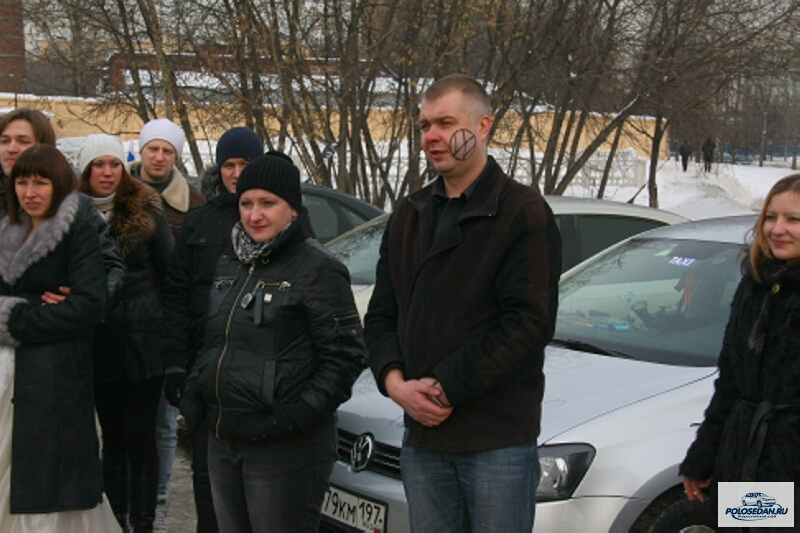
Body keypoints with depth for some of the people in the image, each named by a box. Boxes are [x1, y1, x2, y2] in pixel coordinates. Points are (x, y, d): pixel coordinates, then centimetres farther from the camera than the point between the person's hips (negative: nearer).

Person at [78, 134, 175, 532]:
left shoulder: (146, 212, 0)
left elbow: (170, 273, 2)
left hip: (144, 341, -2)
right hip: (98, 345, 2)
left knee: (141, 437, 2)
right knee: (113, 435, 12)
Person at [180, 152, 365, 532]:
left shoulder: (316, 268, -10)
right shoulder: (229, 265, 14)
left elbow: (345, 355, -14)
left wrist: (302, 412, -21)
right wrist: (193, 391, 8)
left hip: (286, 448, -8)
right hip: (223, 442, 8)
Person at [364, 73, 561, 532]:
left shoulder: (523, 211, -6)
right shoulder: (409, 215, 15)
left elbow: (529, 322, -15)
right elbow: (382, 315, 14)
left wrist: (446, 389, -16)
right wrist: (395, 381, -6)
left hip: (498, 438, -6)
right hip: (422, 436, 6)